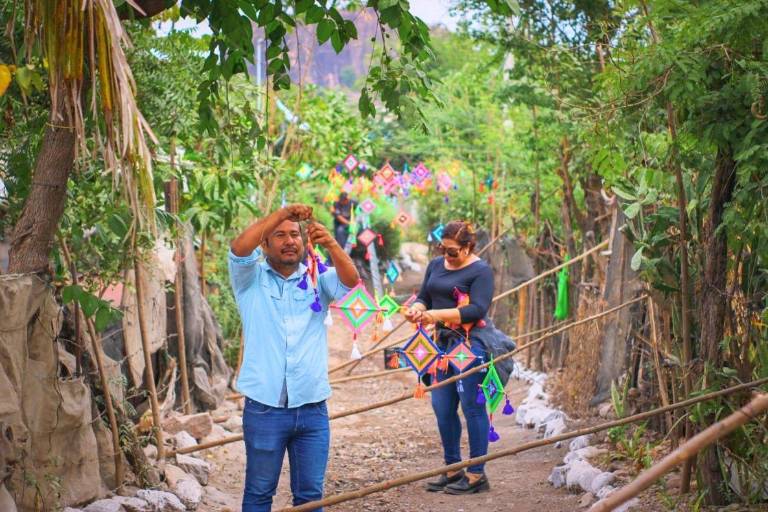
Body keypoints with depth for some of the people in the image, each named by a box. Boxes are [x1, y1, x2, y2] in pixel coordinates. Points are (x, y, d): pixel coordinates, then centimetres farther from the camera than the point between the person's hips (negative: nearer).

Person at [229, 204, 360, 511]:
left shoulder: (317, 280, 9)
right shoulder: (251, 278, 4)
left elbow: (350, 280, -10)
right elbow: (238, 249, -15)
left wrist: (330, 244, -29)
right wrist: (282, 214, -23)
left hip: (312, 409, 2)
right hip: (264, 408, -2)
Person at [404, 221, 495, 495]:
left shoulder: (480, 271, -8)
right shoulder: (436, 265, 14)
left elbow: (478, 309, -18)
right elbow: (424, 296, 18)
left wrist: (437, 315, -23)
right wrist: (417, 308, -6)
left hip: (470, 344, -7)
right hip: (443, 343, 8)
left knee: (472, 407, -4)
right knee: (442, 407, 9)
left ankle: (476, 475, 4)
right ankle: (453, 469, 22)